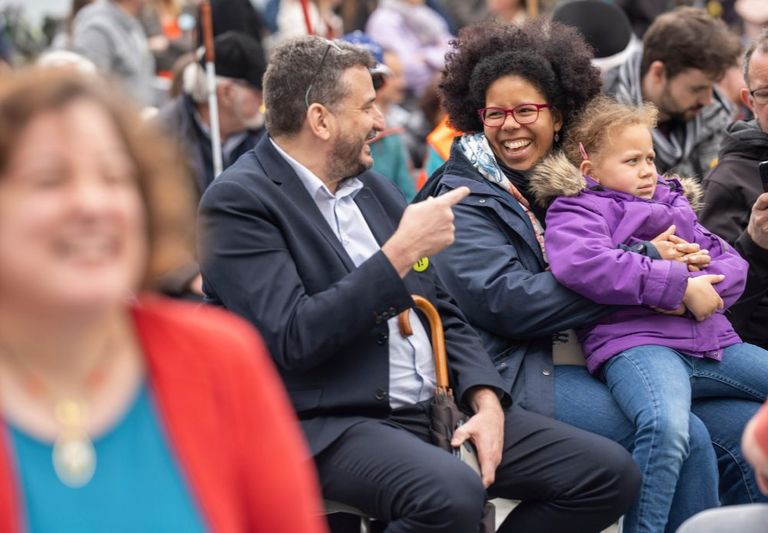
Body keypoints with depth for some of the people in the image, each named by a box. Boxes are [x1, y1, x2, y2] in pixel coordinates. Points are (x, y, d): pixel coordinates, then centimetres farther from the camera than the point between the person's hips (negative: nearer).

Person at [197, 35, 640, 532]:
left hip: (439, 408, 8)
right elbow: (294, 339, -20)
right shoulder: (239, 202, -9)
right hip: (329, 427, -8)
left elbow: (443, 312, 18)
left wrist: (486, 400, 0)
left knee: (609, 473, -4)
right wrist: (400, 252, -18)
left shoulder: (375, 188, 15)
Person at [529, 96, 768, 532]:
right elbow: (580, 263, -19)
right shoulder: (579, 209, 5)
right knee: (667, 426, -37)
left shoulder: (674, 202, 27)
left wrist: (701, 290, -7)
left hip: (712, 341, 8)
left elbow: (733, 264, 20)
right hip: (636, 342, -8)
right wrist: (679, 283, -16)